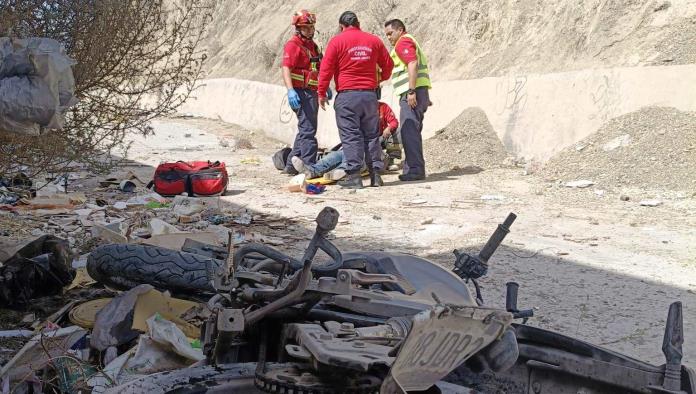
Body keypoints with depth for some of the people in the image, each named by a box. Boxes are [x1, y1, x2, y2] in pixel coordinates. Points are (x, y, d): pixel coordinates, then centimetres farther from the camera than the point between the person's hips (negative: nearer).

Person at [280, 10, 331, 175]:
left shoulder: (312, 44, 18)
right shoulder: (293, 45, -11)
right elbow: (286, 69, -22)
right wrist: (290, 90, -35)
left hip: (312, 93, 10)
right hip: (301, 93, -10)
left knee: (305, 130, 14)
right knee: (308, 129, -12)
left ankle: (291, 166, 22)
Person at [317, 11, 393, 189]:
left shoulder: (337, 41, -3)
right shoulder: (374, 40, 9)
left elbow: (326, 69, -5)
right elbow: (388, 64, 17)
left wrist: (321, 93, 3)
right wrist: (381, 78, 37)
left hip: (347, 95, -4)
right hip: (370, 94, 4)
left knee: (350, 135, -3)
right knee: (371, 134, 11)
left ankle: (353, 175, -7)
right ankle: (376, 174, 11)